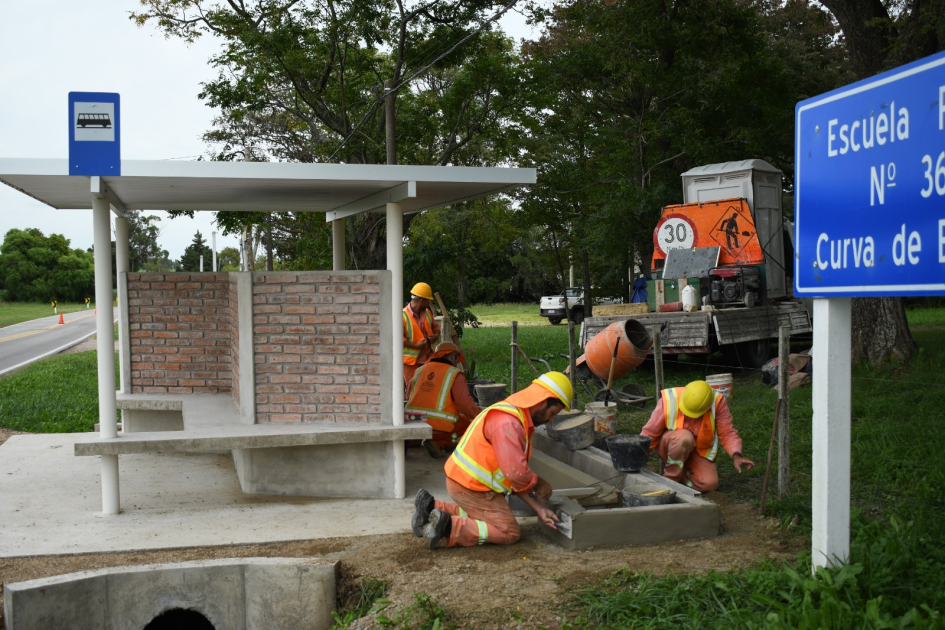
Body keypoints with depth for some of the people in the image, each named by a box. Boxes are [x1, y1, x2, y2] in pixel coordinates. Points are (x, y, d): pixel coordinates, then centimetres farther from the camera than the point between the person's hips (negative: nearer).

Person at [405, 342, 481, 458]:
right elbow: (464, 403, -11)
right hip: (439, 427, -8)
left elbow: (409, 396, 19)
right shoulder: (454, 374, -2)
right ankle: (439, 443, -12)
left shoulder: (420, 370, 14)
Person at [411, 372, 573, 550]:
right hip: (471, 486, -10)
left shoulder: (519, 419, 11)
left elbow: (515, 475, 12)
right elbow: (516, 473, -29)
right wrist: (539, 484, -8)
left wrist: (538, 508, 6)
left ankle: (433, 508, 14)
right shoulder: (507, 423, -23)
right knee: (509, 533, -2)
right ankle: (449, 526, -12)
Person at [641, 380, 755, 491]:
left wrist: (736, 455, -34)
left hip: (699, 451, 2)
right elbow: (649, 434, -17)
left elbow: (727, 433, -16)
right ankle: (671, 479, -15)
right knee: (684, 437, -37)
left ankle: (683, 473, 10)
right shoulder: (669, 401, -26)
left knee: (709, 484, -22)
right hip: (669, 445, -2)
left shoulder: (717, 402, -23)